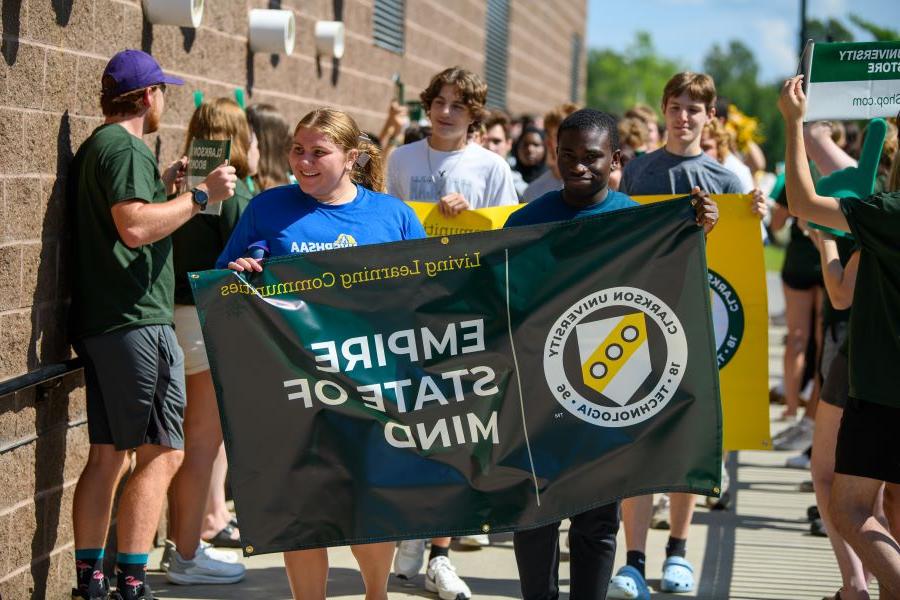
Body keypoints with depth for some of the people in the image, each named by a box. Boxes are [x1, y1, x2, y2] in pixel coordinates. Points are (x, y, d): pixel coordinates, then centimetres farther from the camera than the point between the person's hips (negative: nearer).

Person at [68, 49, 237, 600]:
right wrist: (200, 196, -17)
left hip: (98, 321, 10)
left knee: (108, 453, 11)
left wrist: (162, 182, 25)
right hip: (135, 320, -10)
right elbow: (135, 226, -24)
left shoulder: (95, 147, 19)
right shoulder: (126, 148, -11)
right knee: (160, 453, -8)